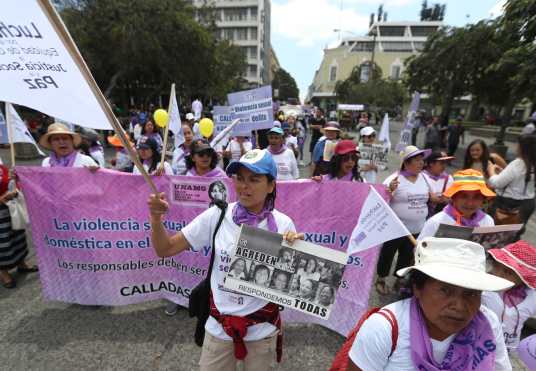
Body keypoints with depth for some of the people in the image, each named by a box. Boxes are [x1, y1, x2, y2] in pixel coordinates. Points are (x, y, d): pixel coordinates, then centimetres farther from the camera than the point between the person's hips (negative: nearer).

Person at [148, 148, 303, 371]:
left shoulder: (282, 224, -14)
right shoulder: (217, 215, -12)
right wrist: (156, 218, -25)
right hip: (219, 325, 1)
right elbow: (165, 250, -7)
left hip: (262, 329, 0)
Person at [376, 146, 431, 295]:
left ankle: (400, 281, 39)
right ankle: (381, 280, 30)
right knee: (387, 254, 10)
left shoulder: (425, 178, 4)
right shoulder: (394, 179, -14)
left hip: (416, 229, 6)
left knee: (407, 256, 19)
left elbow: (430, 197, 16)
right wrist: (390, 190, -34)